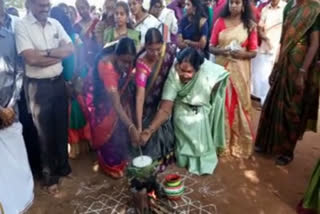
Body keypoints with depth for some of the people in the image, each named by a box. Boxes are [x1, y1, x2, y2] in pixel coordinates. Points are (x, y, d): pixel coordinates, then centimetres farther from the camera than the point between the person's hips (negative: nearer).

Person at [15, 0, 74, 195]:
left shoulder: (55, 24, 6)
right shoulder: (22, 26, -10)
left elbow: (71, 49, -3)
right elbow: (31, 58, -21)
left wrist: (47, 52, -16)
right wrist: (59, 53, -11)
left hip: (59, 82, 5)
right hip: (39, 86, -4)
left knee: (62, 127, 15)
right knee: (45, 132, 8)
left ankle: (63, 166, 36)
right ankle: (50, 176, 25)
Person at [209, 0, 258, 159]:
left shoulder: (250, 25, 4)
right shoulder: (220, 22, 5)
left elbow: (253, 52, 4)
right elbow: (211, 47, 4)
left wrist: (242, 53, -16)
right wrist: (220, 51, -16)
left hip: (240, 70, 0)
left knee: (239, 106, 3)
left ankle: (239, 144, 17)